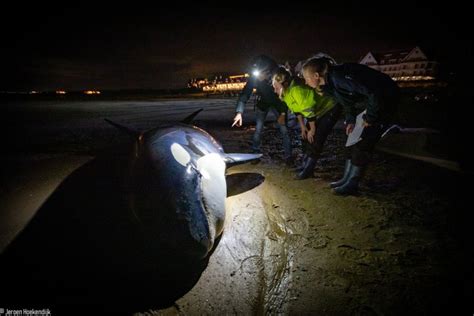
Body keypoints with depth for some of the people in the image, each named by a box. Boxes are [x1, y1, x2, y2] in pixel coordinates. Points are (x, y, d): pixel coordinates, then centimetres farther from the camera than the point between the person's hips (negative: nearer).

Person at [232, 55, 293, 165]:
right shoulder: (254, 78, -28)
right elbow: (244, 94, -27)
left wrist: (283, 113, -30)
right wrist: (239, 112, -40)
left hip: (277, 103, -1)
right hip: (262, 103, 1)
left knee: (284, 130, -7)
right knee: (258, 130, -3)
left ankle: (288, 156, 5)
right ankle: (255, 154, 15)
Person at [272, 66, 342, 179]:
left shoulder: (297, 90, -35)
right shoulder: (286, 92, -6)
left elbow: (310, 111, -30)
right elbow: (297, 109, 6)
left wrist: (312, 130, -18)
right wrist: (302, 126, 5)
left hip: (330, 109, -9)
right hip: (318, 112, 10)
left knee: (315, 140, -14)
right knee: (306, 138, 8)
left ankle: (307, 170, -4)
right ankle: (305, 166, 19)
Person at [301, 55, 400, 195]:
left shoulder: (338, 77, -30)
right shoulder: (329, 84, 0)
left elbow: (374, 93, -33)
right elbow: (347, 101, 14)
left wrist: (369, 119, -22)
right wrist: (350, 120, 2)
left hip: (385, 99, -9)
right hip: (367, 102, 9)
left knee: (363, 143, -9)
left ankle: (352, 184, 0)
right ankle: (347, 179, 15)